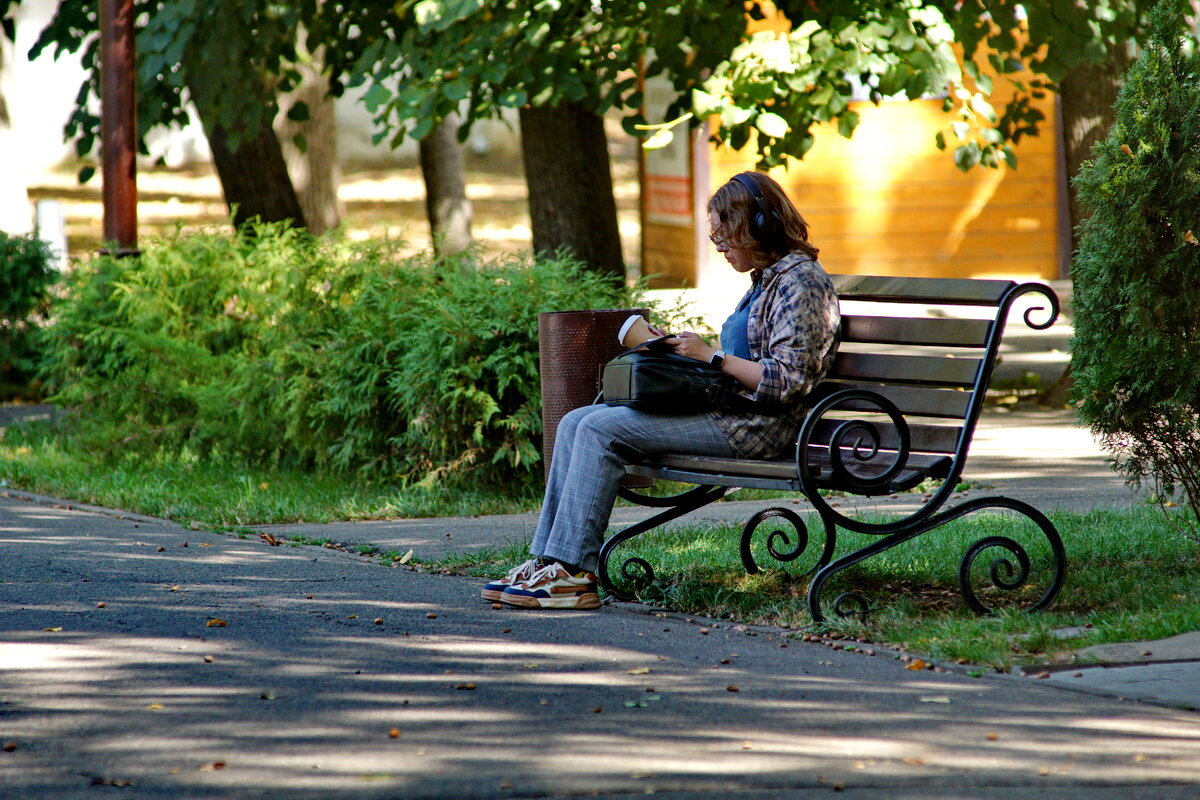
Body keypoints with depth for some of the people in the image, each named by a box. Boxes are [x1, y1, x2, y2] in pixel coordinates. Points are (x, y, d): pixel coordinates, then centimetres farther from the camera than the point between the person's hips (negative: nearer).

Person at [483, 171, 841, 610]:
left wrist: (711, 355, -15)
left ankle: (573, 572, -19)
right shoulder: (767, 279, 20)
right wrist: (686, 350, 10)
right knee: (575, 422, 0)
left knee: (600, 428, -20)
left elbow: (789, 381, -20)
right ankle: (548, 559, -5)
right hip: (727, 411, 11)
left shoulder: (800, 281, -11)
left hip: (754, 425, -10)